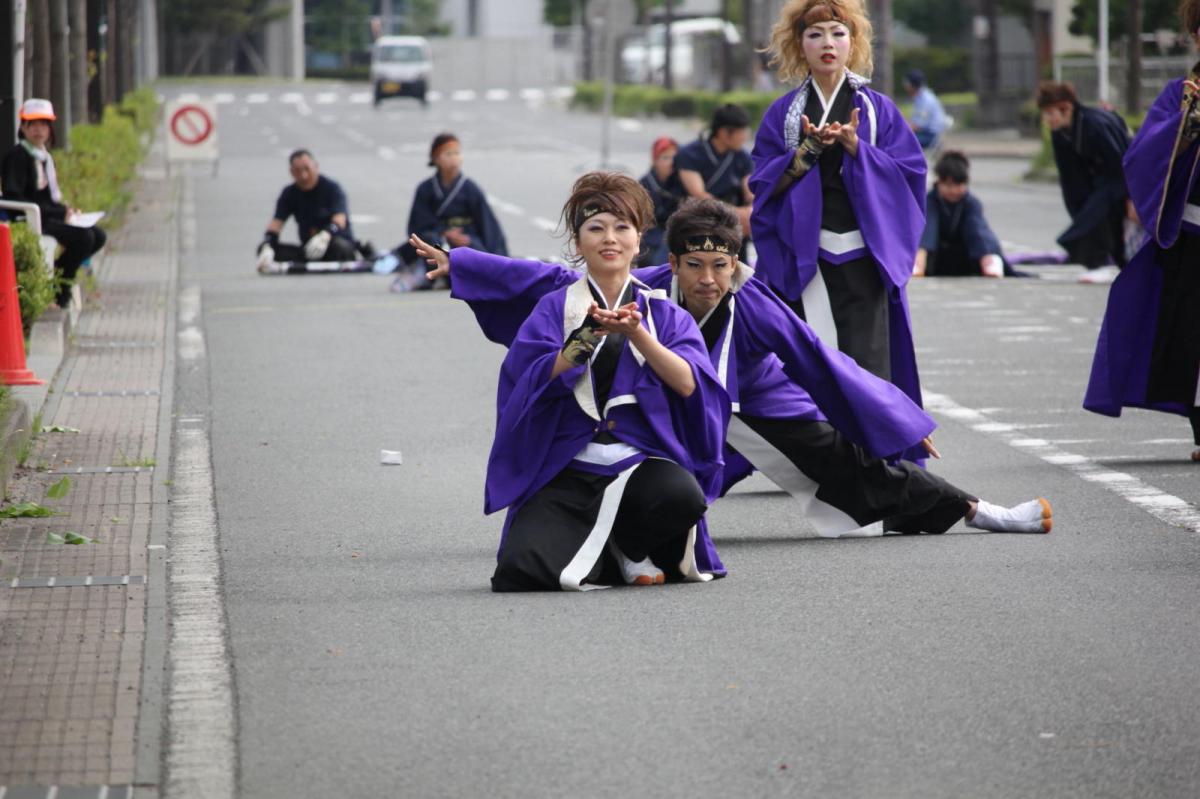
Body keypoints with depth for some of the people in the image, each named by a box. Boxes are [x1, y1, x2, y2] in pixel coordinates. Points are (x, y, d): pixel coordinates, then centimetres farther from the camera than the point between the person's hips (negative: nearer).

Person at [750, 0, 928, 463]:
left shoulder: (877, 109, 8)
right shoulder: (783, 114, 9)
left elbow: (910, 172, 1)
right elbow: (765, 184, 3)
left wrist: (855, 147, -12)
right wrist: (806, 150, -13)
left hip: (862, 255, 0)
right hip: (802, 257, 0)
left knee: (866, 360, -8)